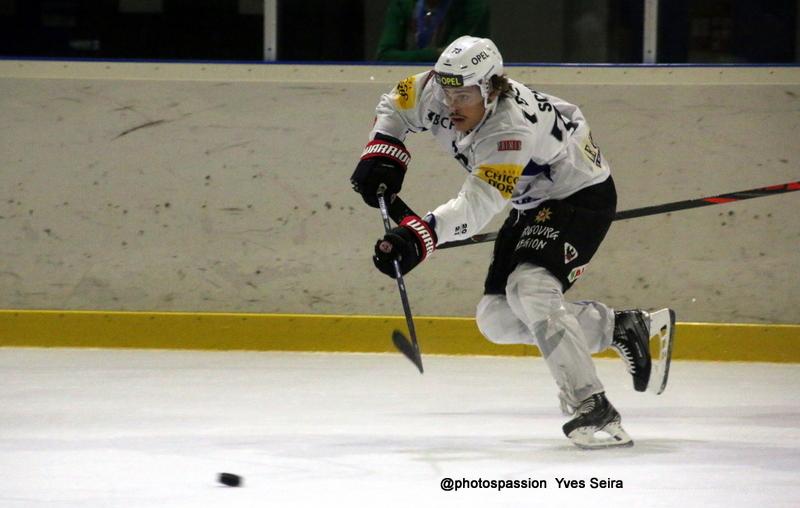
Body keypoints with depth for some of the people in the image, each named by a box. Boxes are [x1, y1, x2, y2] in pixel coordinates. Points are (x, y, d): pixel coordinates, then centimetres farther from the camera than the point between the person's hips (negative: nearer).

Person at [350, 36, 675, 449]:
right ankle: (627, 329, 13)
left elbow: (477, 206, -44)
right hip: (535, 204, 10)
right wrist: (382, 154, -10)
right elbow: (396, 106, 8)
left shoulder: (511, 128, -36)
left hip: (583, 197, -10)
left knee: (530, 287, -32)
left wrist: (418, 236, -57)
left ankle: (592, 411, -33)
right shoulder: (437, 90, -13)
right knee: (496, 318, 4)